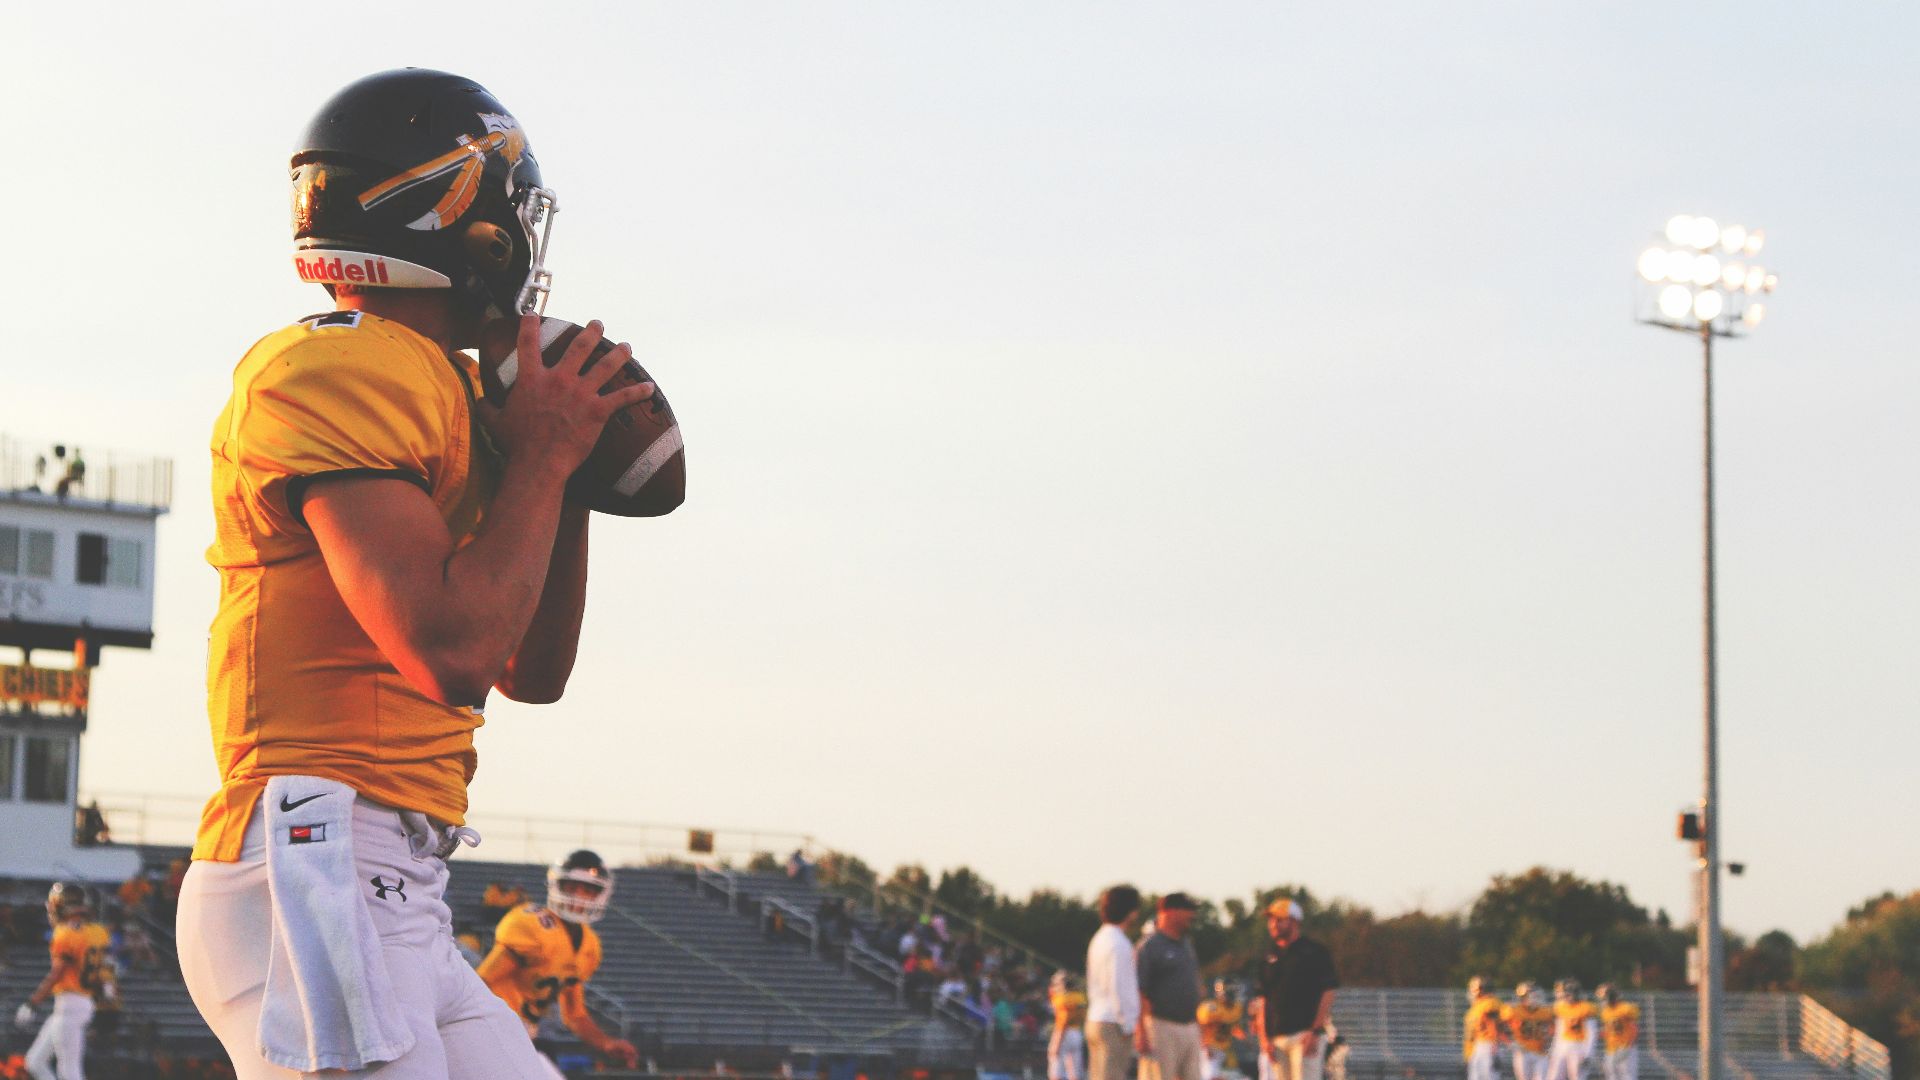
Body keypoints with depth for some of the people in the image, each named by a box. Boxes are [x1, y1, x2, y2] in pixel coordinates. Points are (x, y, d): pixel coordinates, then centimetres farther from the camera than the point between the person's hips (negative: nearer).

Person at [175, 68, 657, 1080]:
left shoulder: (439, 391, 19)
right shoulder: (338, 375, -10)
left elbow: (532, 672, 25)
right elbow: (454, 653, -20)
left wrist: (568, 465, 14)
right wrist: (541, 457, -7)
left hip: (394, 903, 10)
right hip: (314, 872, -10)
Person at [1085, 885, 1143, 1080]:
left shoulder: (1099, 940, 14)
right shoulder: (1119, 944, -15)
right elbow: (1118, 988, -19)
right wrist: (1127, 1026, -13)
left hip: (1095, 1021, 10)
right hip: (1113, 1024, -10)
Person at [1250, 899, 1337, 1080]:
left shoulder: (1314, 952, -2)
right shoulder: (1269, 958, 15)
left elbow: (1327, 994, -6)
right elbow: (1263, 999, 16)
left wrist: (1315, 1031, -14)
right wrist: (1264, 1037, 6)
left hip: (1306, 1033, -6)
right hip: (1276, 1036, 6)